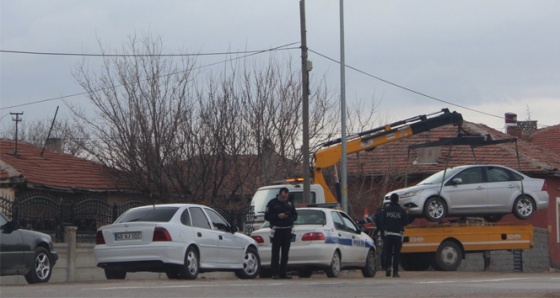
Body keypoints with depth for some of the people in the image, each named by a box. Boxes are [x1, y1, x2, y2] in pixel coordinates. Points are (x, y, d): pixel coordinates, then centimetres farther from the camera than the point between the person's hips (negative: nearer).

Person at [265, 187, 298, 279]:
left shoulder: (290, 203, 12)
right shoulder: (272, 203, -2)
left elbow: (295, 215, 17)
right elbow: (267, 216, -3)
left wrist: (290, 218, -6)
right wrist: (278, 216, -16)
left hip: (287, 230, 5)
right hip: (277, 230, -5)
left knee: (285, 252, 6)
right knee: (275, 252, -7)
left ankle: (283, 273, 11)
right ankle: (275, 273, -7)